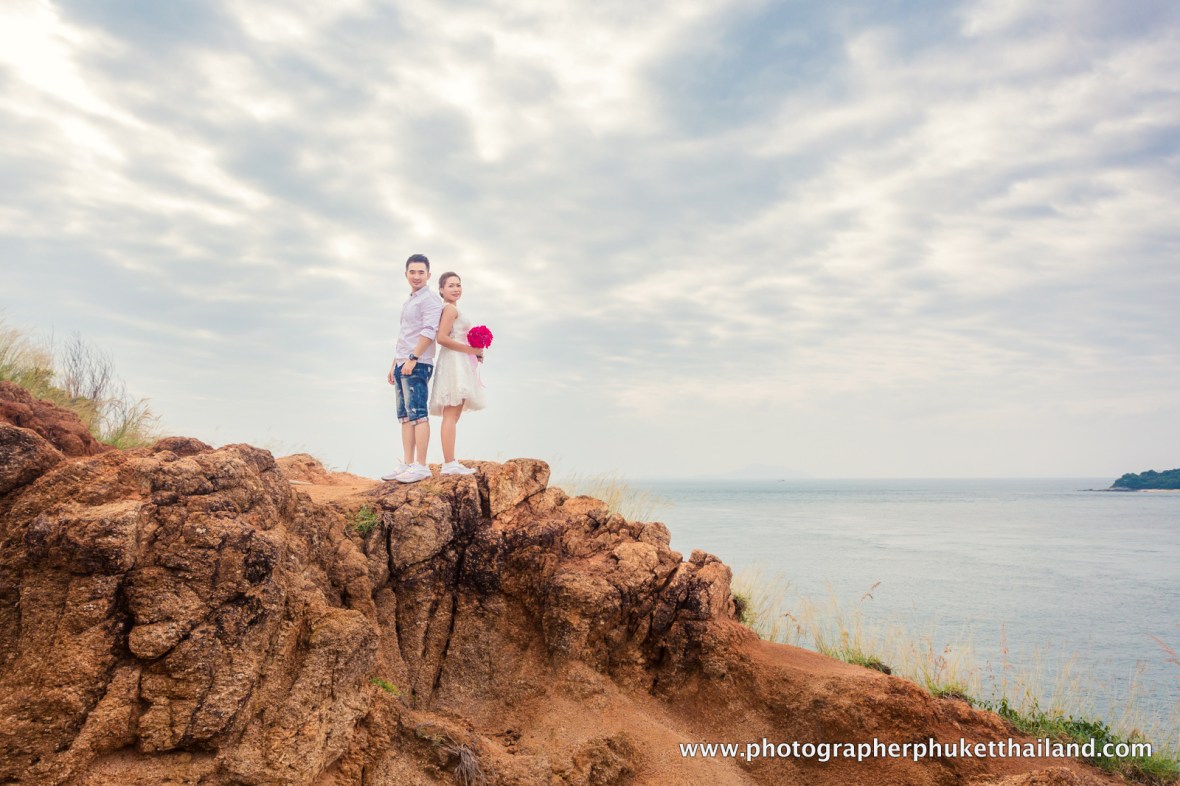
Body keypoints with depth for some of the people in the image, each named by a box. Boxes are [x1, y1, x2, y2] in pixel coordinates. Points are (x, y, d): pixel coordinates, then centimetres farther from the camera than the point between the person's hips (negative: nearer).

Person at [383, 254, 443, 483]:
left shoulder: (430, 299, -5)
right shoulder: (408, 302, 24)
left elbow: (429, 331, -17)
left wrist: (413, 358, -22)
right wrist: (394, 364, 25)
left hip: (417, 364, -10)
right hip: (403, 364, 10)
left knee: (417, 413, -12)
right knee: (405, 416, 7)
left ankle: (421, 466, -13)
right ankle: (407, 465, 10)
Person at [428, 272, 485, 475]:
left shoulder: (451, 309, 22)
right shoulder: (451, 308, -7)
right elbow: (442, 338, -18)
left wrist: (474, 353, 10)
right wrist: (469, 349, -14)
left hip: (458, 365, 11)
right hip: (454, 363, -11)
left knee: (452, 415, 9)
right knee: (451, 415, -13)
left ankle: (449, 463, 11)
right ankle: (449, 464, -15)